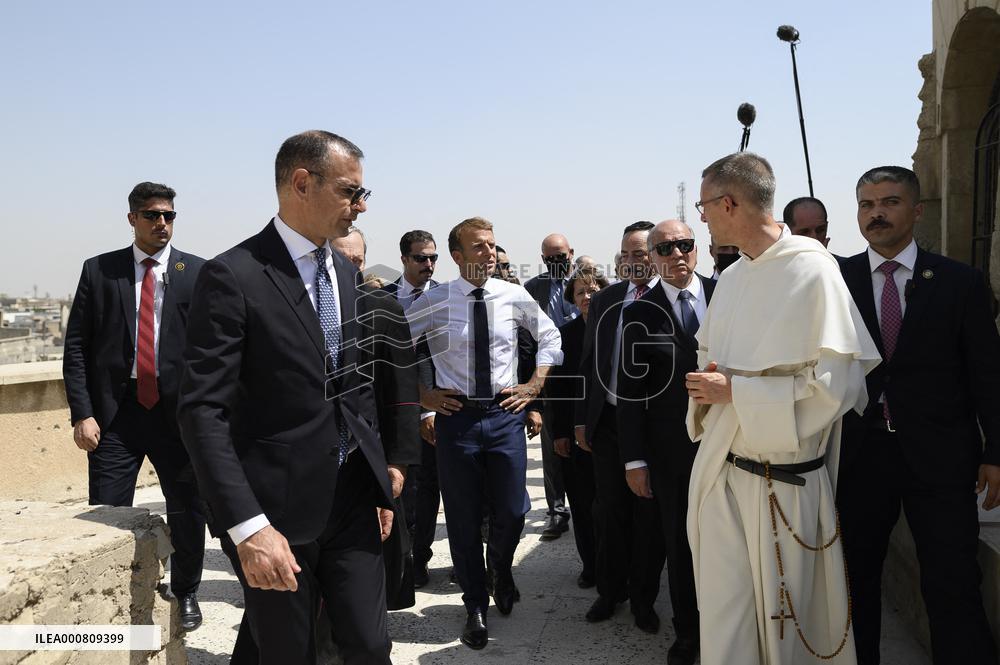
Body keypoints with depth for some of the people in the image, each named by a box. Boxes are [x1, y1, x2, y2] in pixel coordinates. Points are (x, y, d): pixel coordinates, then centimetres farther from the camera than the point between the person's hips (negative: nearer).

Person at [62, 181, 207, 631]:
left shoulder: (198, 272, 3)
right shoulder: (99, 270, 5)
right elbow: (76, 345, 3)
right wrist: (82, 413, -5)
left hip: (178, 410, 0)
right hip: (115, 410, 0)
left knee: (187, 511, 10)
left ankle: (186, 595, 32)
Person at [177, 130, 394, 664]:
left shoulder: (347, 273, 10)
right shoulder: (233, 276, -13)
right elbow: (202, 411, -18)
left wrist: (378, 476, 15)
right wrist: (246, 526, -24)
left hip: (352, 497, 6)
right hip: (277, 508, -6)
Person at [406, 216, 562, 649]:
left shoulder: (515, 297, 0)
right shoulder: (434, 302, -5)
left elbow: (550, 337, 15)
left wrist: (535, 385, 7)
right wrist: (423, 394, 1)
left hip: (505, 414, 1)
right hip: (455, 416, -1)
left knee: (511, 512, 5)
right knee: (463, 519, 7)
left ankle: (501, 570, 40)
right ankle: (475, 607, 27)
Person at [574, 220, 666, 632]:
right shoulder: (604, 301, 7)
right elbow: (588, 363, 10)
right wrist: (581, 417, 8)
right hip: (608, 418, 4)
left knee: (650, 513, 9)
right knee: (609, 510, 13)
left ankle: (643, 598, 25)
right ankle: (610, 590, 30)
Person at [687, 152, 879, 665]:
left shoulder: (813, 270, -12)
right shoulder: (731, 277, 10)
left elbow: (837, 384, -19)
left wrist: (736, 391, -17)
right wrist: (707, 385, 0)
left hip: (781, 481, -6)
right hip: (718, 469, 6)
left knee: (779, 624, 10)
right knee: (722, 619, 11)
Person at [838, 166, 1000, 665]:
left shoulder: (960, 283, 1)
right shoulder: (836, 280, 1)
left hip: (938, 456, -1)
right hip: (859, 453, 1)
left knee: (953, 586, 3)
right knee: (856, 580, 14)